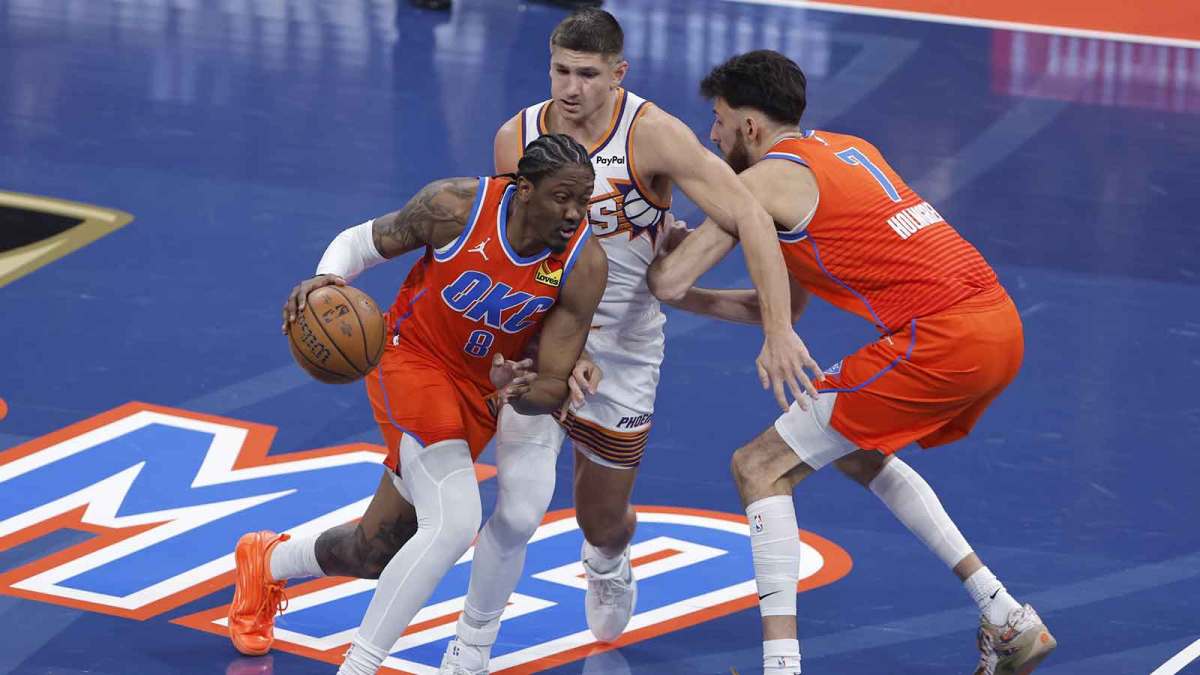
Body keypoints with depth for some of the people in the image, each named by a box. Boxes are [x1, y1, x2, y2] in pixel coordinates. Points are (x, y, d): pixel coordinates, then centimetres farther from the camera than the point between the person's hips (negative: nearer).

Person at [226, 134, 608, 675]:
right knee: (454, 520, -28)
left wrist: (522, 392, -38)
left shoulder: (584, 265, -19)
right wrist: (326, 278, -27)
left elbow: (554, 386, -15)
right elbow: (362, 240, -5)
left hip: (480, 392, 4)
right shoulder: (456, 207, -24)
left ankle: (269, 561, 48)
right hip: (413, 357, -4)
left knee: (376, 553, 14)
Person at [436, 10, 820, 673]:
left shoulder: (652, 134, -22)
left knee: (604, 515, 16)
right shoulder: (517, 138, -12)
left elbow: (751, 220, -25)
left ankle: (606, 566, 55)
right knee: (519, 508, -17)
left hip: (625, 343, 0)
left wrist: (778, 331, -32)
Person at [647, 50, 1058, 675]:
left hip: (938, 340, -9)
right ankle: (1009, 622, 29)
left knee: (760, 469, 0)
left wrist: (672, 243, 20)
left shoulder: (762, 181, -1)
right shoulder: (847, 149, 25)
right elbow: (781, 309, 30)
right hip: (1000, 323, 9)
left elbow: (668, 282, -2)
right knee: (857, 453, 32)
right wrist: (686, 299, 27)